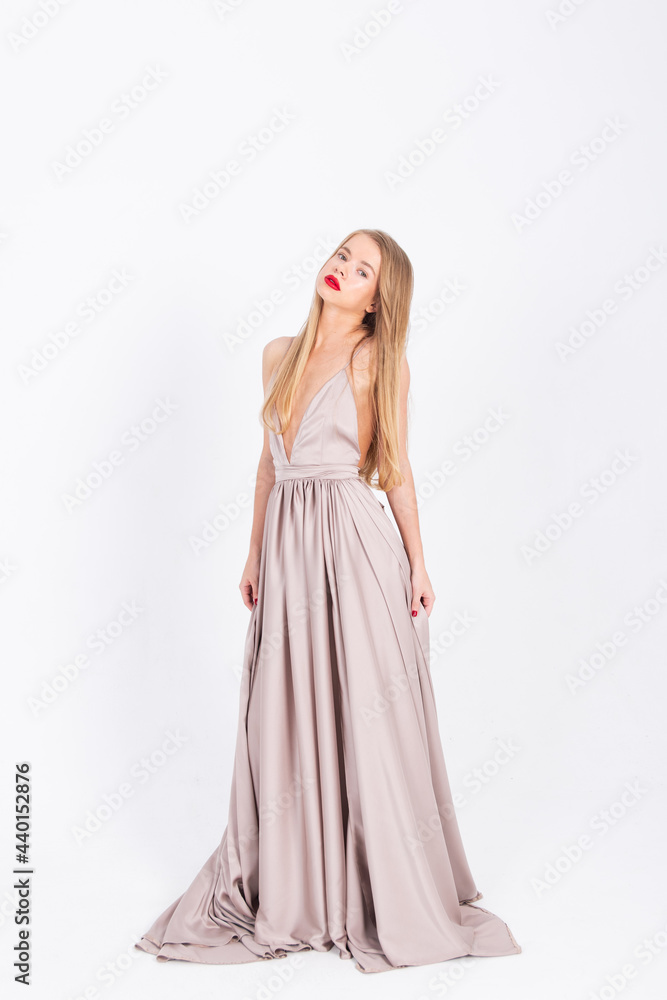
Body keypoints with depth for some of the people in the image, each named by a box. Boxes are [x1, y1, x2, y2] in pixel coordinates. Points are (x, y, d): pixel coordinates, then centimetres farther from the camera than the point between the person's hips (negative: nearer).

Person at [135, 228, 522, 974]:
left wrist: (417, 563, -3)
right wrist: (254, 553, 14)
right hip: (287, 546, 5)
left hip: (355, 543, -4)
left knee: (364, 715, 3)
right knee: (285, 717, 10)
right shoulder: (280, 354, 12)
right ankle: (290, 886, 28)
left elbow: (396, 472, 0)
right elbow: (270, 459, 15)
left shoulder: (379, 362, -2)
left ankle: (389, 892, 23)